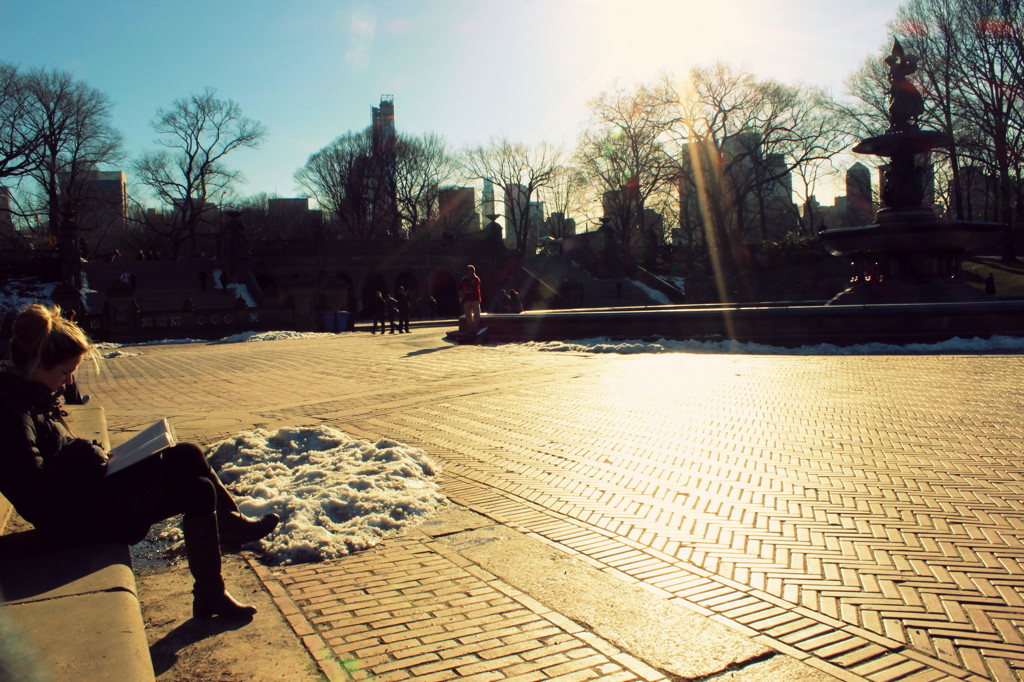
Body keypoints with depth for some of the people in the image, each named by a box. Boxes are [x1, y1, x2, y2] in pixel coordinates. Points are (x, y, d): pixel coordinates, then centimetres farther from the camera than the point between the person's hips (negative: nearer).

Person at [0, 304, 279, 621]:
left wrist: (96, 455, 2)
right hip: (74, 517, -10)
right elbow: (34, 488, -25)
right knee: (187, 457, -15)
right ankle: (233, 526, 6)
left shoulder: (33, 396, 11)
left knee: (199, 490, 1)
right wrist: (93, 459, -16)